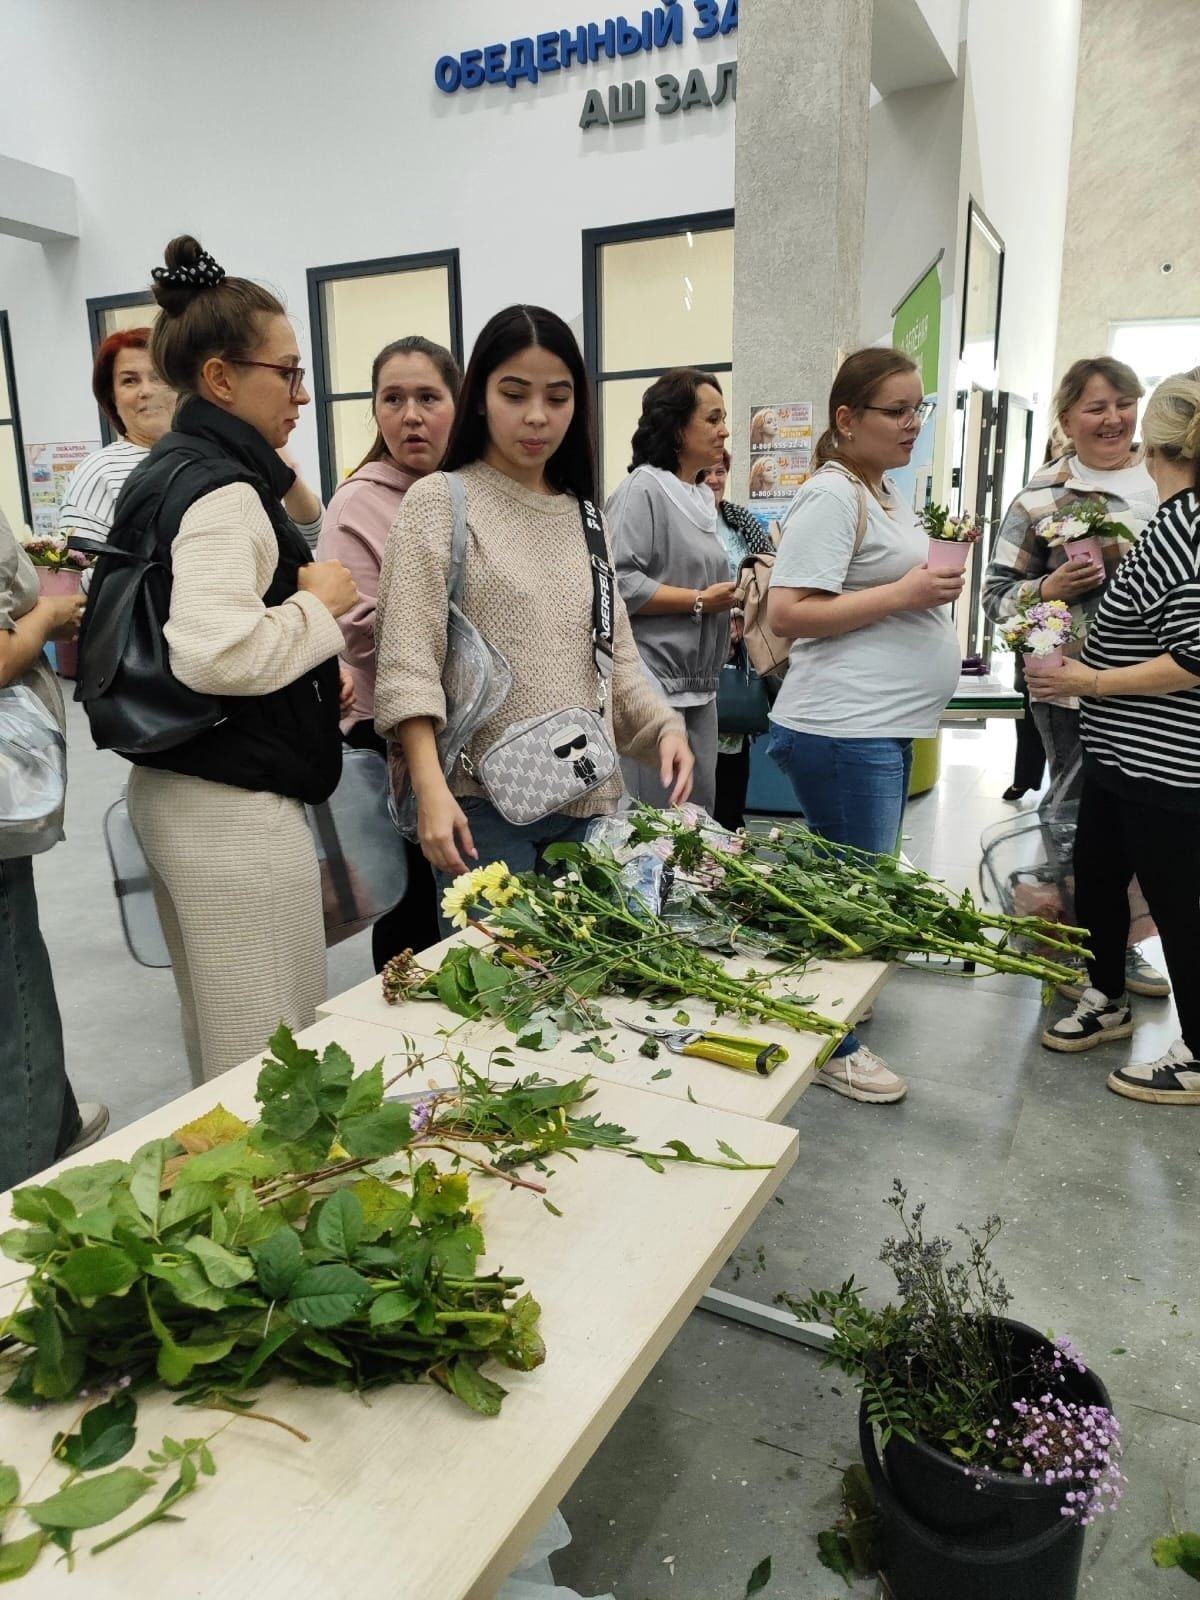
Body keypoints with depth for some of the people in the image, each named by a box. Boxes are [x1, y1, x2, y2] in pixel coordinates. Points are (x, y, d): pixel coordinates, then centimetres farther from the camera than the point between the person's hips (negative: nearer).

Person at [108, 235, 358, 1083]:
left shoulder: (165, 471, 15)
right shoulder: (224, 490, -16)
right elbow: (217, 652, -31)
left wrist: (319, 676, 19)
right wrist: (318, 604, -14)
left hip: (171, 784, 10)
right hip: (236, 804, -10)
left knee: (216, 1038, 22)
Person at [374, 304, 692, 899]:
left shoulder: (582, 516, 15)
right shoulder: (439, 501, 0)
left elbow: (616, 654, 16)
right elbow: (407, 661, -10)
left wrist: (665, 725, -3)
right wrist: (431, 788, -21)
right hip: (480, 803, -4)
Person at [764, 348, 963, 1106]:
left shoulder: (887, 491, 16)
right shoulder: (831, 496, -14)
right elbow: (787, 613, -21)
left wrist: (934, 582, 8)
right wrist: (905, 594, -21)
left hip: (887, 725, 10)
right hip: (845, 728, -10)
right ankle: (832, 1045, 15)